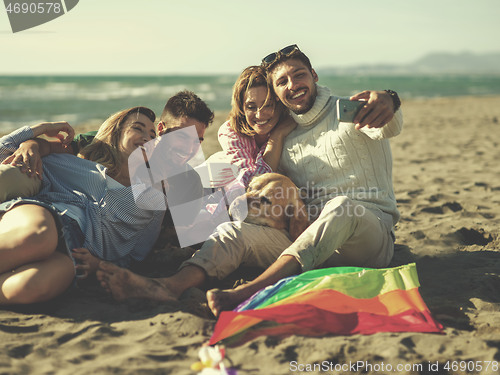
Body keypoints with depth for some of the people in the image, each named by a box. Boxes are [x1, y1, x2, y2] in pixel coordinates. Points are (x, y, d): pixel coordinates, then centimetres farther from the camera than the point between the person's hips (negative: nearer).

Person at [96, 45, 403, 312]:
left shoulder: (352, 112, 3)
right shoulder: (287, 142, 20)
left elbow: (389, 128, -20)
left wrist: (387, 102, -45)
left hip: (370, 234, -4)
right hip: (311, 242, 5)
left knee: (343, 207, -38)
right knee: (234, 231, -15)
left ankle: (248, 292, -52)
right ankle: (170, 286, -44)